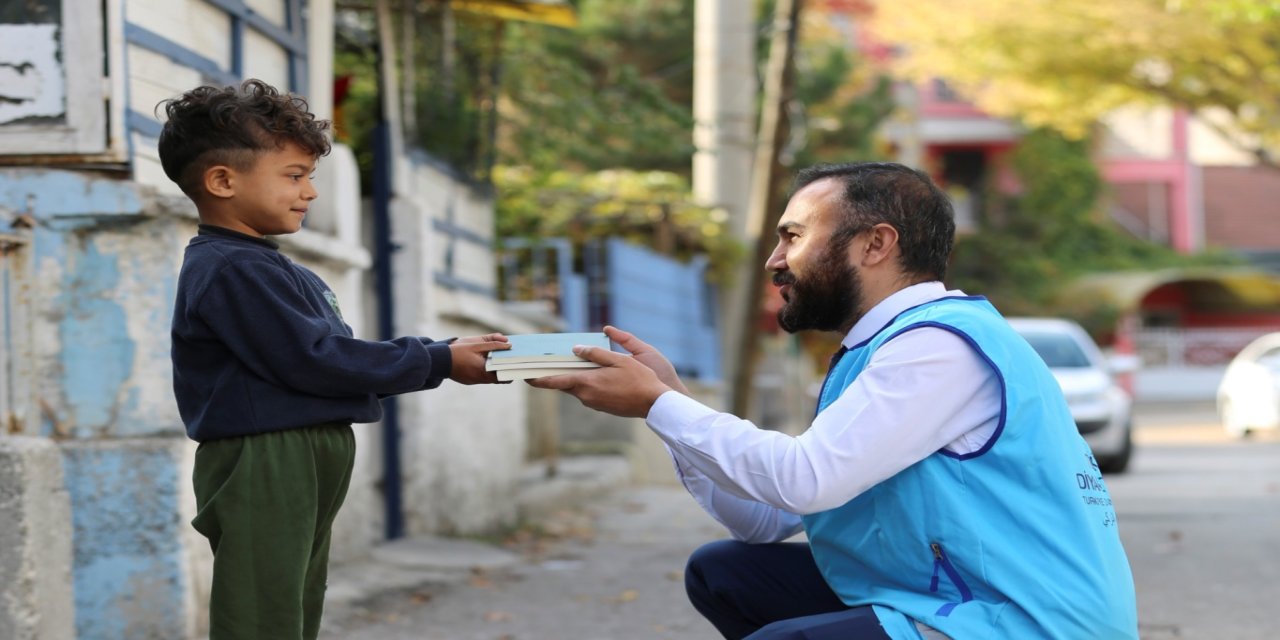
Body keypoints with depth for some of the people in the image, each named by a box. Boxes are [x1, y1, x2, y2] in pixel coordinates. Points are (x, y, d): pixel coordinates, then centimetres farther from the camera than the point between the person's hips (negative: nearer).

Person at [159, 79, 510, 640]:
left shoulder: (274, 269, 20)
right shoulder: (231, 272, -14)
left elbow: (335, 358, 19)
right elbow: (311, 361, -20)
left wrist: (448, 356, 8)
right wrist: (438, 362, -13)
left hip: (304, 468, 11)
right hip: (262, 470, -11)